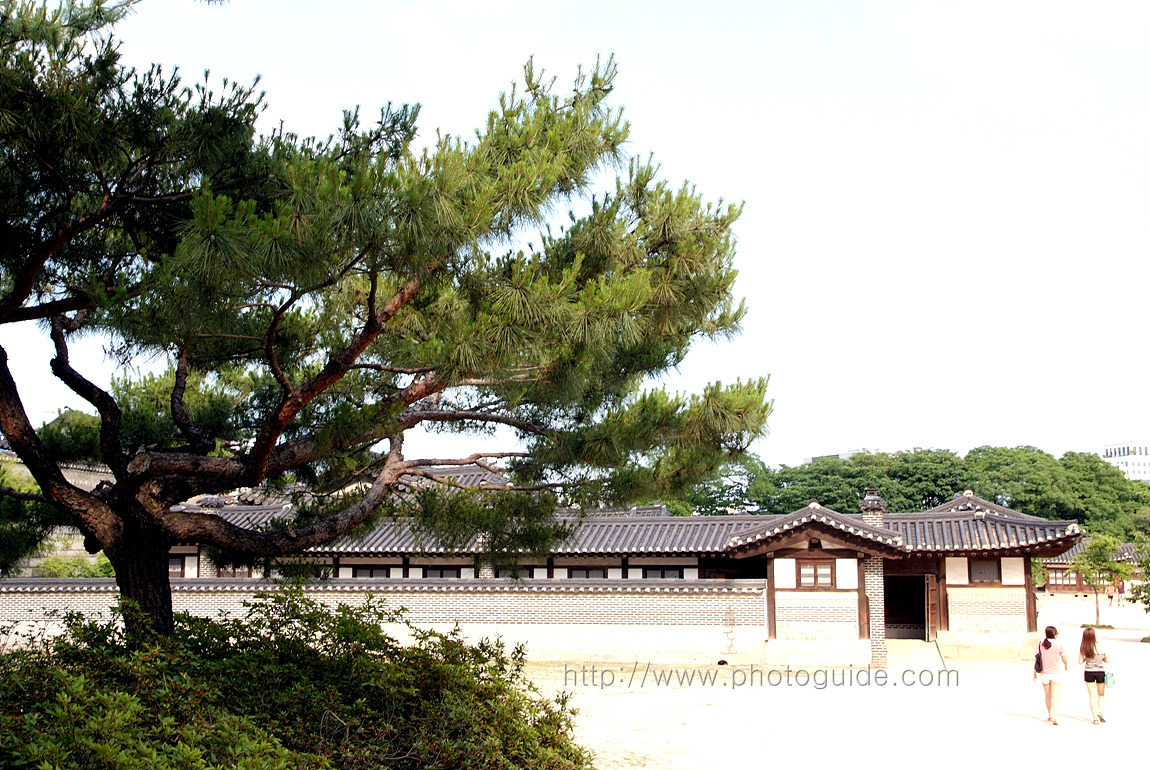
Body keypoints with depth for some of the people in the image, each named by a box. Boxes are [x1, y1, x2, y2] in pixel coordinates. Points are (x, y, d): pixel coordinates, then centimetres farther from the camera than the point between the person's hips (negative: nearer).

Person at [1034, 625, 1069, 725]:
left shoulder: (1041, 644, -3)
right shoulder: (1059, 645, -9)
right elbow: (1065, 660, -1)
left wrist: (1035, 672, 7)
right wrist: (1066, 666, 21)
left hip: (1044, 673, 3)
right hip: (1057, 672, -3)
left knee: (1048, 696, 16)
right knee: (1055, 696, -4)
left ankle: (1050, 716, 26)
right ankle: (1053, 716, -15)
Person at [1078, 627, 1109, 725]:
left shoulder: (1082, 648, -9)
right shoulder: (1100, 647, -15)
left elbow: (1080, 661, -1)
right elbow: (1108, 660, -7)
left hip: (1088, 672, 1)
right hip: (1100, 672, -1)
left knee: (1092, 696, 10)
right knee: (1101, 694, 20)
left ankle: (1096, 718, 9)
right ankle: (1100, 711, -2)